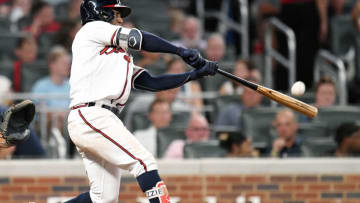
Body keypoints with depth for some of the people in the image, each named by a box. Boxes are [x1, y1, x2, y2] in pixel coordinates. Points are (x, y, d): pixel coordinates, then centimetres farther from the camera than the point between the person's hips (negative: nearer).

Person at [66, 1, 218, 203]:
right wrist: (180, 51, 5)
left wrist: (196, 73, 14)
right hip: (92, 116, -9)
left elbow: (151, 82, 22)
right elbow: (137, 39, -1)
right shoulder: (93, 29, 8)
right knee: (144, 162, -17)